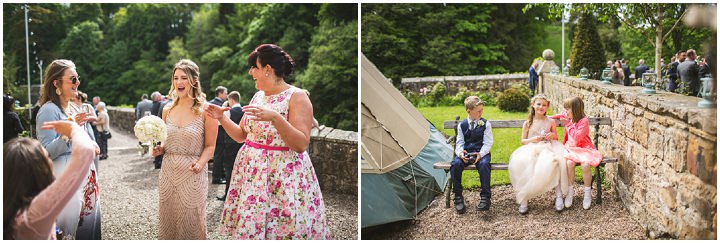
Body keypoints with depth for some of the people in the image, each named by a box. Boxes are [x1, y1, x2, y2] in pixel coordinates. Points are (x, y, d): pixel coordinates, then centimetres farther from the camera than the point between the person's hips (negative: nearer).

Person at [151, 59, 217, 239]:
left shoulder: (205, 110, -7)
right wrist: (159, 149, 0)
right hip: (168, 172, 5)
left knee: (191, 224, 4)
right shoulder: (168, 110, 8)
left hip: (192, 175, -5)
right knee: (167, 222, 12)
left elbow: (210, 146, -6)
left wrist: (200, 163, -23)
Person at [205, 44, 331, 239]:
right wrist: (221, 118, 5)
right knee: (248, 226, 8)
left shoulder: (297, 97, -11)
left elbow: (301, 144, -20)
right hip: (251, 172, 7)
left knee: (283, 229, -5)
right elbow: (242, 135, 18)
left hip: (283, 176, -7)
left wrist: (275, 118, -29)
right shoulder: (258, 96, 12)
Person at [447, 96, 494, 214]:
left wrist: (481, 154, -22)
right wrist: (460, 153, -18)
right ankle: (458, 197, -16)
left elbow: (487, 143, -3)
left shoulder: (485, 124, 2)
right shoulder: (462, 125, 8)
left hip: (481, 152, -2)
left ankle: (485, 197, -26)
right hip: (466, 153, 2)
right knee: (455, 164, -29)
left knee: (484, 164, -37)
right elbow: (459, 143, 6)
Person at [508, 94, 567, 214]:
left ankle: (559, 196, -30)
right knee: (523, 164, -34)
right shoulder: (527, 123, 11)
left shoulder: (551, 122, 13)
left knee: (554, 161, -36)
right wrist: (532, 140, -7)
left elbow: (556, 138, 21)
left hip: (548, 148, 0)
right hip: (531, 149, 0)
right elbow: (522, 140, 13)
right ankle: (523, 199, -26)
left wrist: (553, 136, -2)